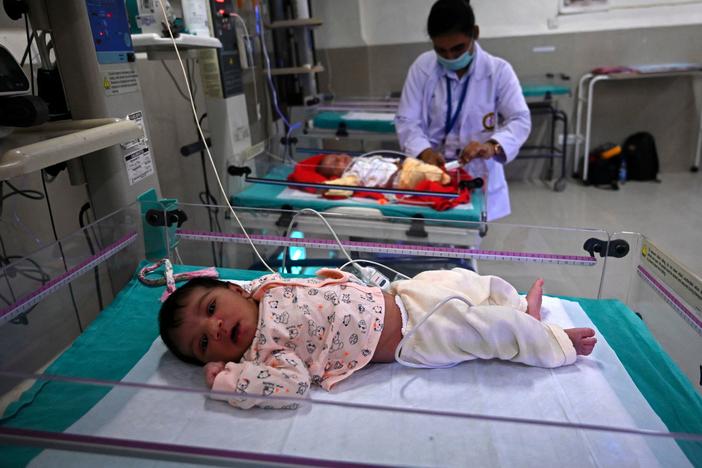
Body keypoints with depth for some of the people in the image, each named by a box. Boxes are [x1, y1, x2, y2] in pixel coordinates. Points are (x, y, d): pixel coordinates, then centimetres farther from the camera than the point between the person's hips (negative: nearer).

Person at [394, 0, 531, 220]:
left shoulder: (499, 70, -6)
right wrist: (424, 151, -24)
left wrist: (493, 146, -30)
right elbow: (406, 120, -4)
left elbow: (520, 120, -9)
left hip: (479, 176, 0)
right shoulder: (422, 67, -3)